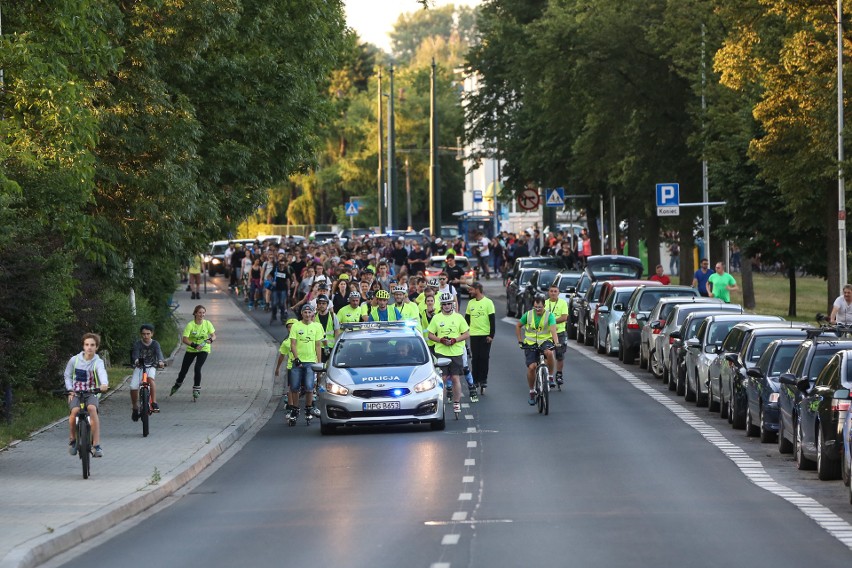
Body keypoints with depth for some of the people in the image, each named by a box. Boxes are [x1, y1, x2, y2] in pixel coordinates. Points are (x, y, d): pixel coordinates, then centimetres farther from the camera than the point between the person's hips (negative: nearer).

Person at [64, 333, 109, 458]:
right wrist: (70, 390, -4)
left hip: (92, 393, -1)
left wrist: (104, 384, -49)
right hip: (76, 393, 1)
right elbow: (67, 376, 13)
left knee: (92, 408, -33)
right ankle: (73, 439, -1)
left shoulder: (98, 362, -6)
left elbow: (102, 373, -27)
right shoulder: (74, 360, 1)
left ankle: (96, 445, -31)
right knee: (75, 411, -30)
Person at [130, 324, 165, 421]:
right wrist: (136, 360, -47)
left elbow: (159, 352, -23)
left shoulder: (155, 344, -5)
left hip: (151, 367, -1)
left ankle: (154, 402, -31)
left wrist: (160, 361, -46)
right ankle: (135, 408, 9)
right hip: (140, 367, 1)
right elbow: (135, 353, -23)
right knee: (133, 387, -17)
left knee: (150, 378, -36)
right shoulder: (137, 344, -5)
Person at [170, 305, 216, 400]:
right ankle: (177, 385, 36)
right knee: (184, 370, 7)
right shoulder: (190, 325, -18)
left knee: (197, 368, -19)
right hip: (191, 350, 0)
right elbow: (184, 339, -23)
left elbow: (214, 336, -4)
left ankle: (196, 389, -3)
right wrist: (194, 345, -35)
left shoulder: (207, 324, -10)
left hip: (203, 350, 0)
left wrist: (210, 340, -27)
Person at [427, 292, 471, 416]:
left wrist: (455, 340, -11)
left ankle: (456, 403, 9)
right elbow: (430, 335, 7)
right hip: (441, 352, 0)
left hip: (456, 352, 0)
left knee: (455, 378, -1)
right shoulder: (436, 318, 5)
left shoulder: (458, 317, 4)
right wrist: (441, 340, -12)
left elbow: (466, 334, 5)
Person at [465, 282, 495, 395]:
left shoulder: (488, 302, -5)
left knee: (484, 358, -2)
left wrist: (491, 335, -12)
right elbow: (467, 319, 15)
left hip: (485, 335, -4)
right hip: (474, 334, 4)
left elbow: (492, 320, -6)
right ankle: (475, 380, 9)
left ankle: (483, 379, 6)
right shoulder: (471, 303, 9)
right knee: (475, 358, 3)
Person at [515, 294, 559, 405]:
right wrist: (520, 341, 5)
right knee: (531, 367, -13)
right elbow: (518, 326, 13)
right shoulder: (528, 315, -2)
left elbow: (553, 330, -24)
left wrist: (556, 342, -40)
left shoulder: (549, 316, -9)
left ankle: (550, 376, -14)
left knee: (549, 352, -37)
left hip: (545, 341, -2)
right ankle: (532, 391, 8)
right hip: (530, 344, 2)